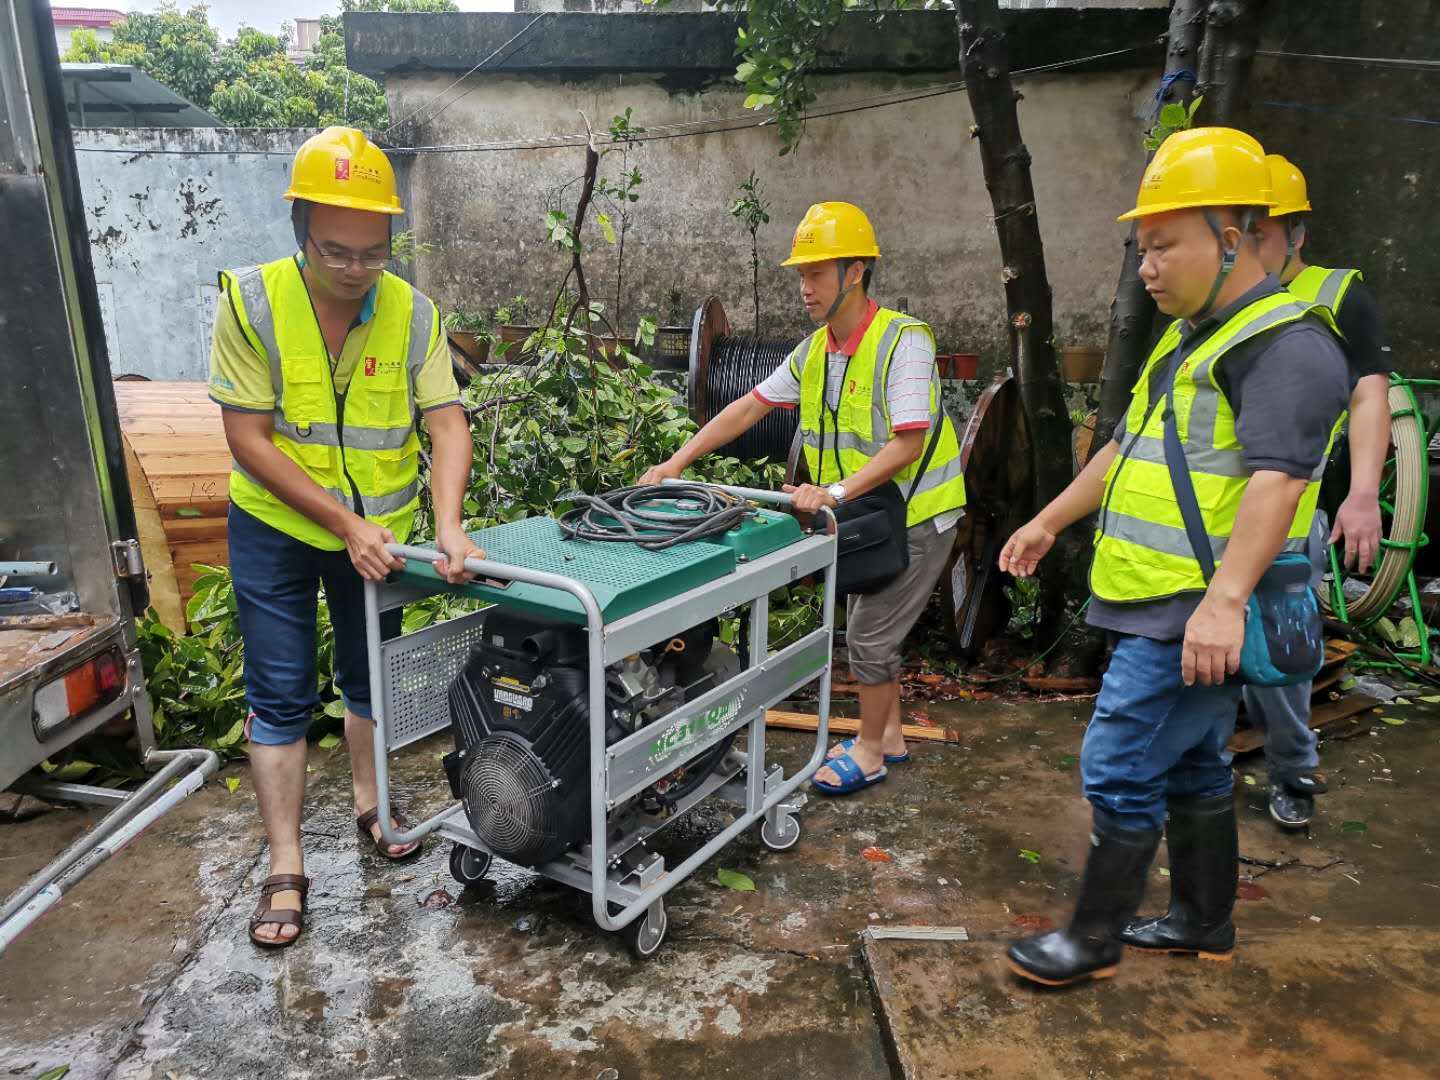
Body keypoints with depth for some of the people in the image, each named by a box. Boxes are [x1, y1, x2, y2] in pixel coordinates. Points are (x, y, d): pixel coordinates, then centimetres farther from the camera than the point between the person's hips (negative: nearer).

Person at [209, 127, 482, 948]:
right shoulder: (252, 300, -18)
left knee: (372, 674, 16)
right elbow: (249, 438, -18)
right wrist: (345, 526, -23)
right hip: (278, 526, -2)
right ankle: (286, 868, 13)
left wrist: (449, 523, -32)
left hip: (379, 526, 2)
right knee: (281, 695, 2)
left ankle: (370, 802, 38)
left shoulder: (412, 311, -12)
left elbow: (447, 423, -15)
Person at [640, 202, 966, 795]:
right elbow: (748, 408, 3)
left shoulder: (903, 340, -22)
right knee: (870, 629, 17)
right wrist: (677, 462, -5)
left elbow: (906, 445, -29)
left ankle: (869, 750, 18)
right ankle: (889, 735, 35)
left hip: (916, 515, -8)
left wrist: (835, 491, -39)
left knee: (870, 634, -1)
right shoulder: (814, 351, 2)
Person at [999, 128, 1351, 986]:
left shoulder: (1285, 344, -15)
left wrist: (1224, 601, -33)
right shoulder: (1190, 340, 17)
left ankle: (1094, 939, 14)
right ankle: (1205, 922, 35)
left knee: (1121, 769, -3)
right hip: (1163, 609, 10)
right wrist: (1050, 522, 23)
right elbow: (1130, 450, 23)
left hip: (1194, 619, -10)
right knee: (1192, 764, 19)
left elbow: (1277, 479, -26)